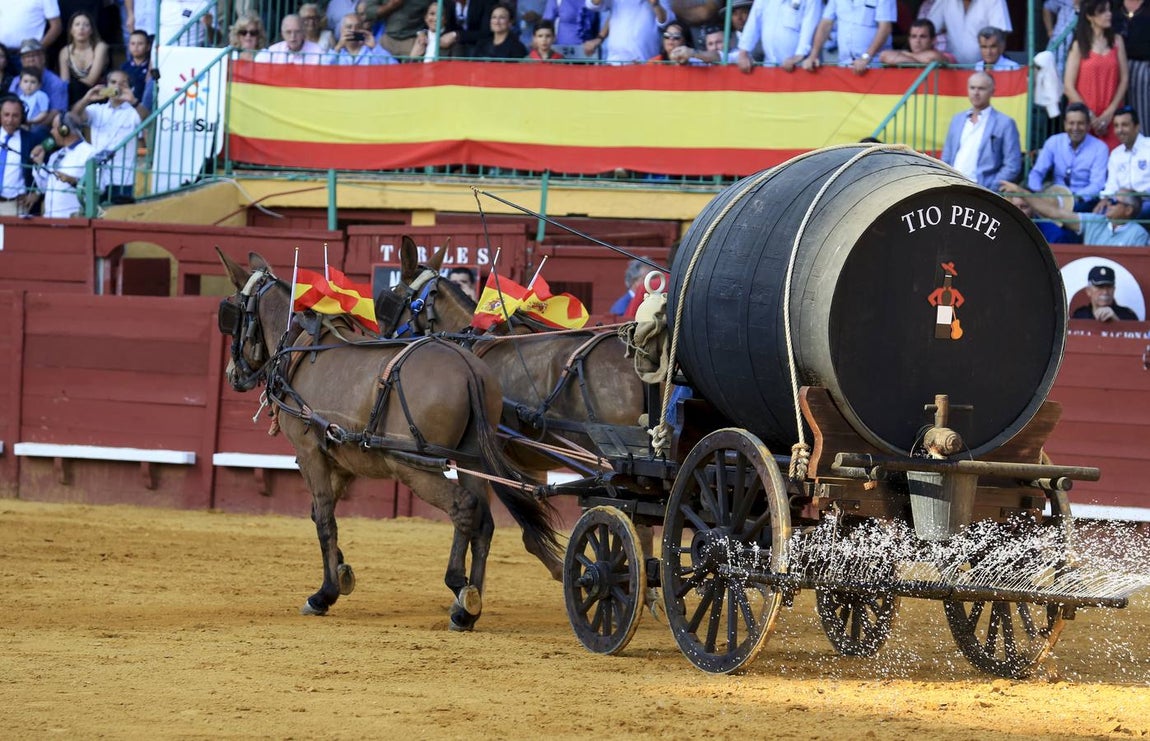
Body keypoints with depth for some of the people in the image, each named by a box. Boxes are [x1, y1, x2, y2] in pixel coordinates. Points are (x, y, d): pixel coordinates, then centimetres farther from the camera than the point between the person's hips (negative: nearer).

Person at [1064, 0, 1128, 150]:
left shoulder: (1117, 41, 8)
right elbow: (1069, 87, -4)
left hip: (1111, 119, 2)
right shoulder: (1079, 46, -1)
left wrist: (1110, 113, -5)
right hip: (1084, 119, -2)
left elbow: (1124, 79, 6)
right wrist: (1090, 117, -8)